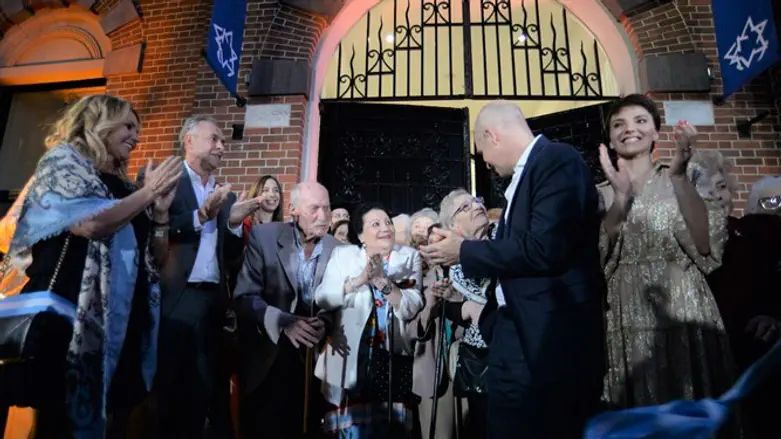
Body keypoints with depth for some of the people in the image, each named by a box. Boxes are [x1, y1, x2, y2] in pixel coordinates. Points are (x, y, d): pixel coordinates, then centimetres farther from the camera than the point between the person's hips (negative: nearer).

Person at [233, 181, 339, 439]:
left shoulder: (336, 249, -3)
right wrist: (283, 321, -26)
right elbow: (244, 296, -13)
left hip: (312, 359, 2)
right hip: (265, 359, -2)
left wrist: (325, 321, -19)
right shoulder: (263, 237, -10)